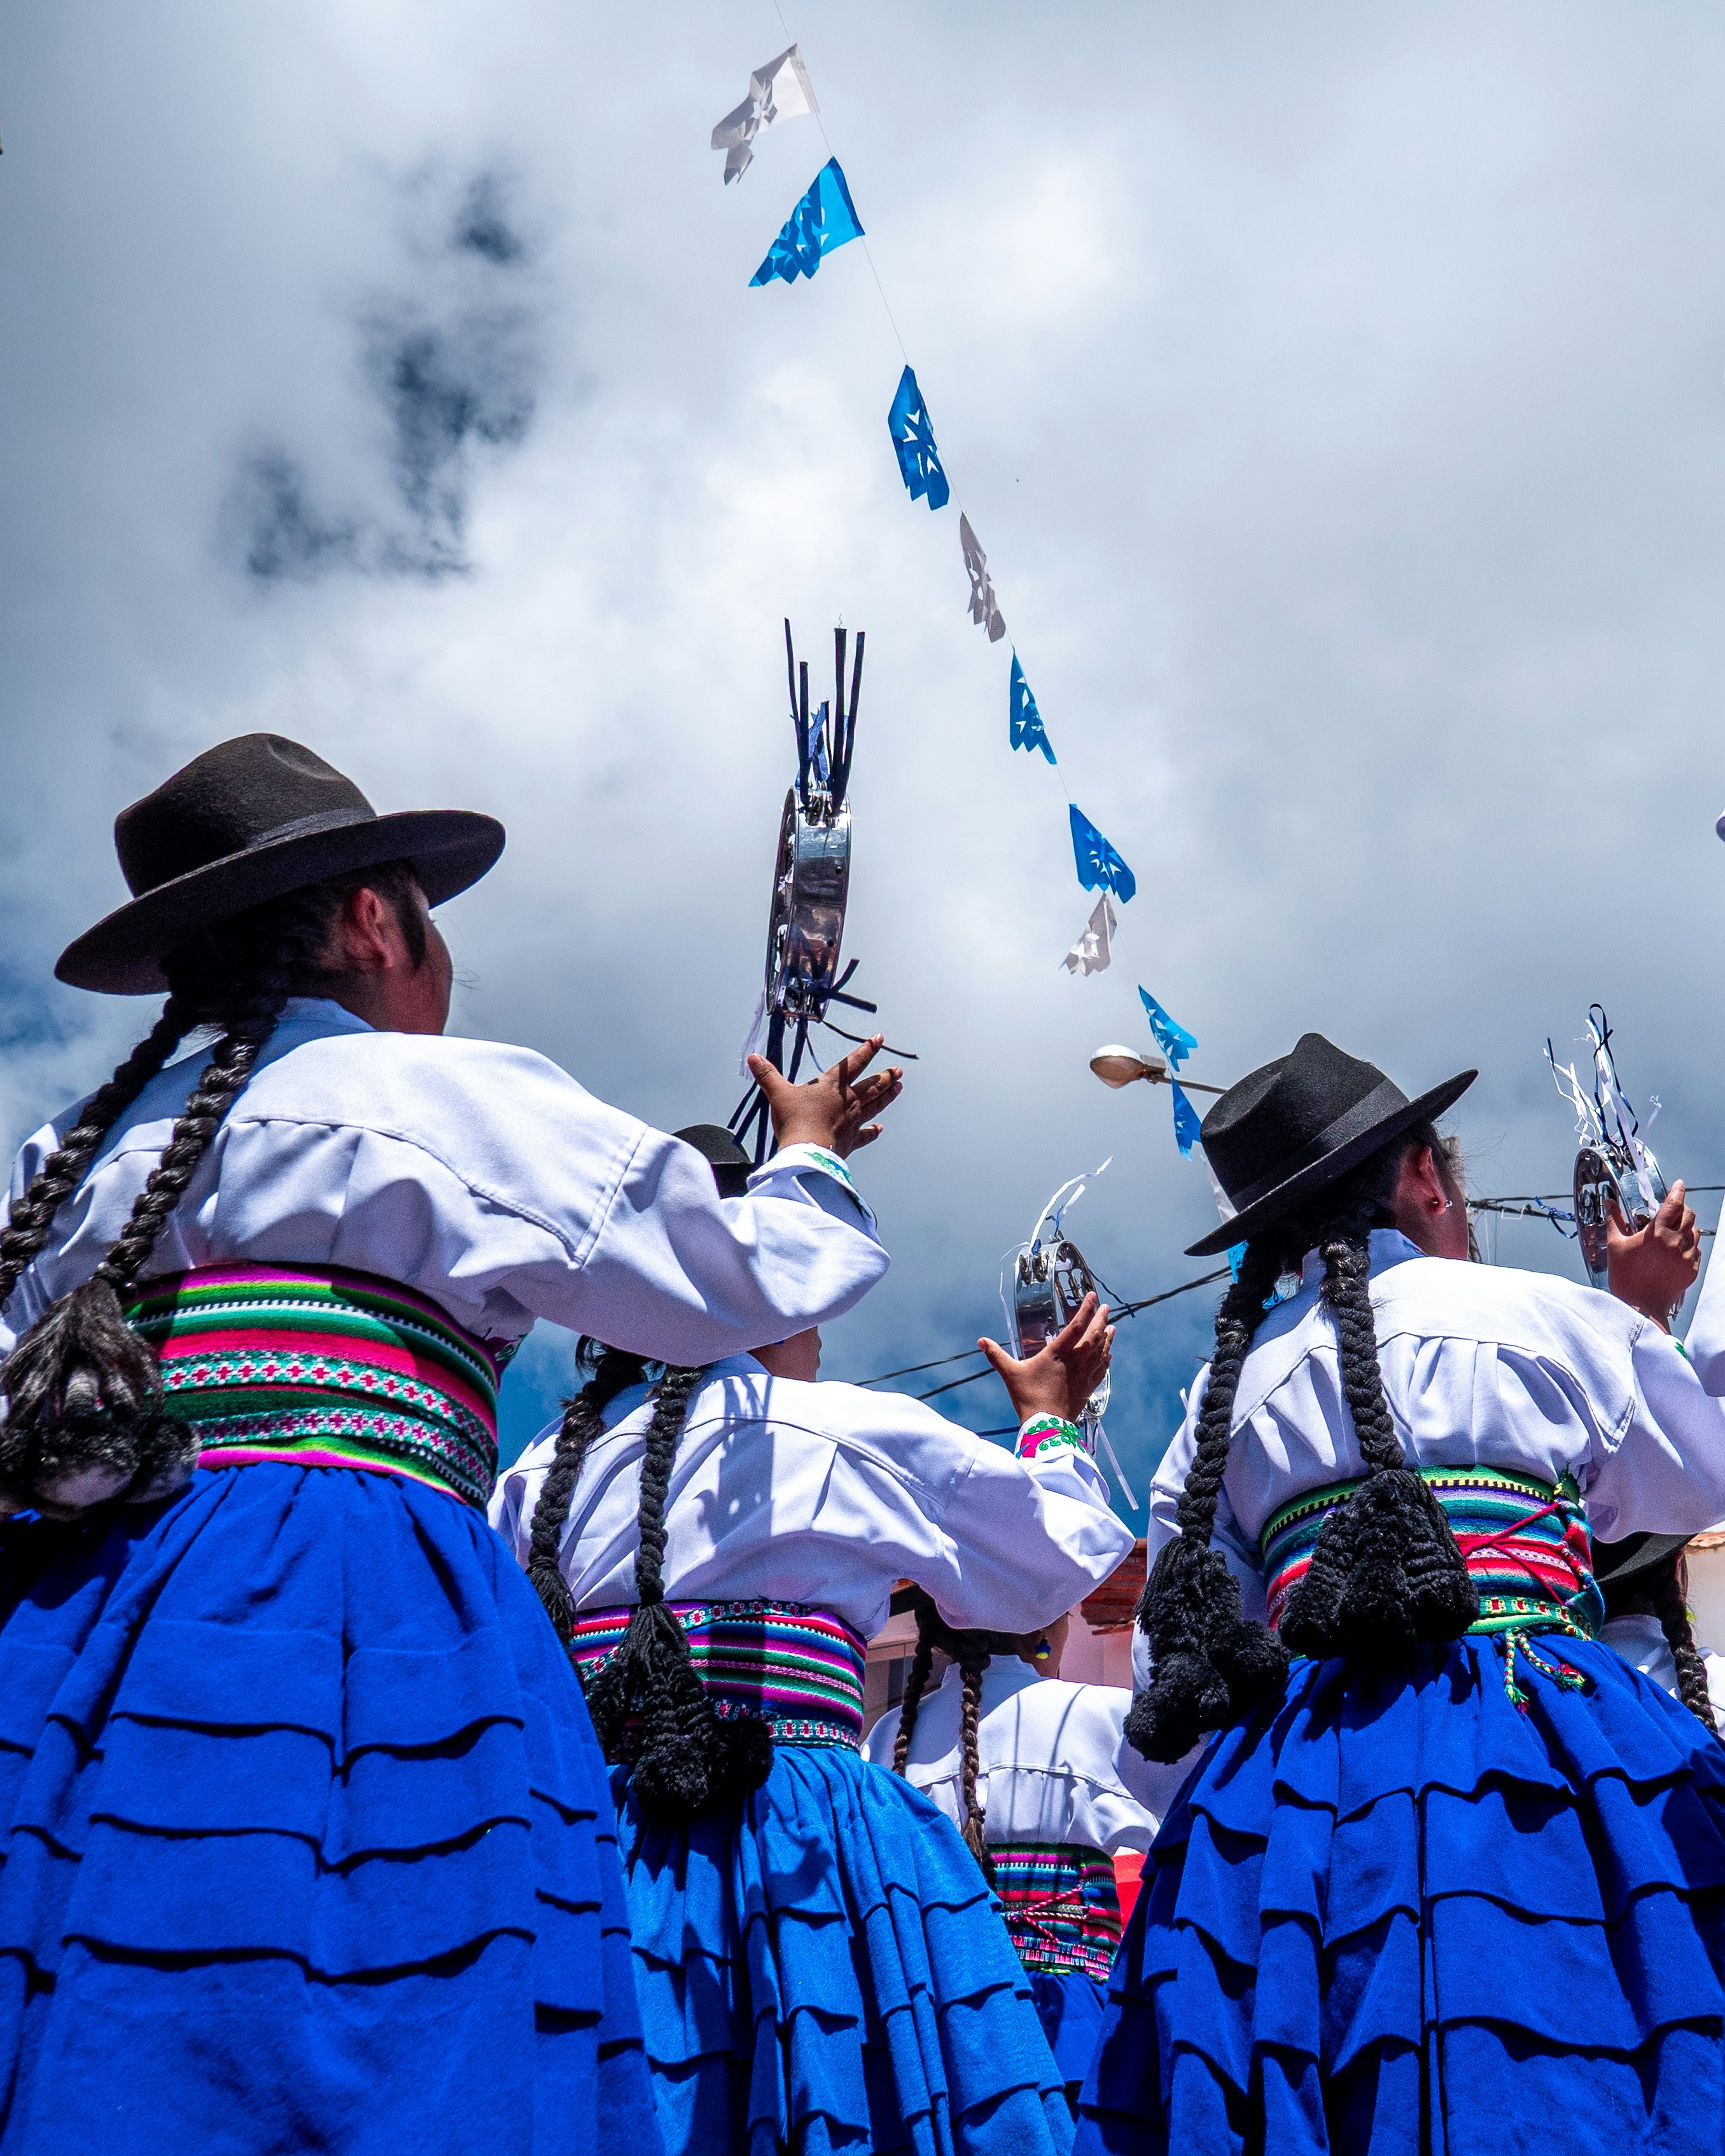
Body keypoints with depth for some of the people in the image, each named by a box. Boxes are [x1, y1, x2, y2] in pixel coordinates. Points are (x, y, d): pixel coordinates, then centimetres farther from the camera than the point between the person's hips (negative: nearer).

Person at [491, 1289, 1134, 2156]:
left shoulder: (548, 1461, 10)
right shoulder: (858, 1430, -1)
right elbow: (1058, 1557, 13)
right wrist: (1050, 1417, 29)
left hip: (580, 1841, 5)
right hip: (800, 1843, -4)